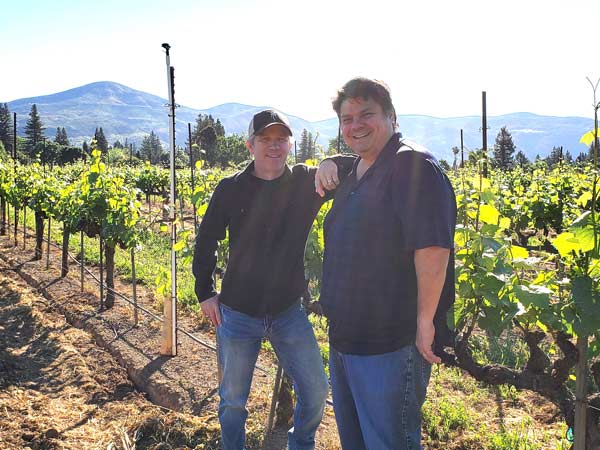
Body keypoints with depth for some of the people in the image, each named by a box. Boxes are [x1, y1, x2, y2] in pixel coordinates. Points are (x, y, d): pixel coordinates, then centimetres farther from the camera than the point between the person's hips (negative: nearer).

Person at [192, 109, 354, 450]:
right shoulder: (231, 189, -6)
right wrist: (205, 293, 2)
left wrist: (332, 164, -33)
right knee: (233, 400, 13)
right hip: (237, 315, 0)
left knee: (316, 392, 8)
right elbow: (206, 242, 4)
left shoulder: (306, 182, -6)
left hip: (290, 312, 1)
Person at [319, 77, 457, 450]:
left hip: (390, 345, -10)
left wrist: (425, 322, -22)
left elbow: (433, 248, -26)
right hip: (345, 338, 10)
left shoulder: (411, 165, -17)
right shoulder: (354, 174, 13)